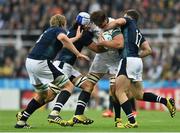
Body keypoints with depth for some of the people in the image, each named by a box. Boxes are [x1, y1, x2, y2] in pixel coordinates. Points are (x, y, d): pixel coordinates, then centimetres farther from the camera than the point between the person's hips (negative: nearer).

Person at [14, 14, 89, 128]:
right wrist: (78, 54, -19)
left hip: (30, 62, 9)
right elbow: (62, 38, -21)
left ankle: (22, 119, 21)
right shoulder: (59, 30, 2)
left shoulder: (49, 31, 27)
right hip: (41, 62, -9)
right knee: (68, 86, -2)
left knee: (43, 95, 23)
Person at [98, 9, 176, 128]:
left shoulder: (129, 21, 9)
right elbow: (148, 50, 19)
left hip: (128, 60, -8)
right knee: (139, 94, 17)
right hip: (138, 62, 8)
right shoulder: (139, 33, 27)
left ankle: (132, 122, -18)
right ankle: (166, 101, 7)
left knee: (119, 92, -9)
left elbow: (118, 22, -14)